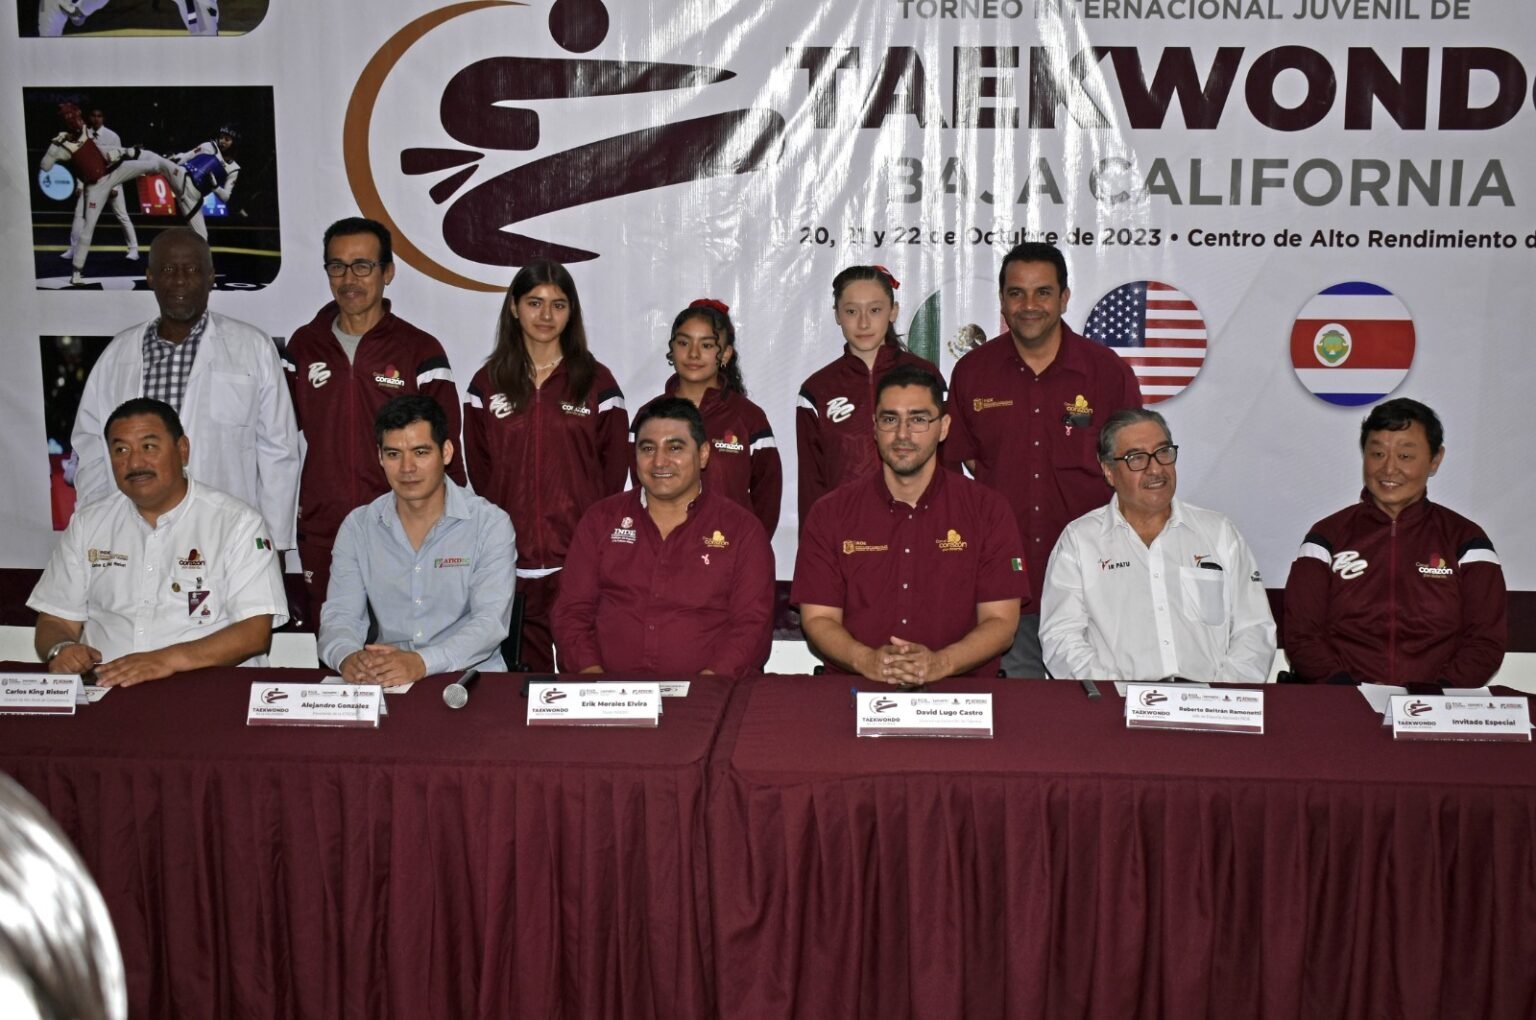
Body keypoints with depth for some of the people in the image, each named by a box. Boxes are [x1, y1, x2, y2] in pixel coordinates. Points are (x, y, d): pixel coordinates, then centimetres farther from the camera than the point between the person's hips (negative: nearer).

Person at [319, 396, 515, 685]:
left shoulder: (490, 524, -3)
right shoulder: (357, 527, 8)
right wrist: (347, 658, -24)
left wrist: (421, 662, -29)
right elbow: (339, 615, 2)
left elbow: (491, 621, -12)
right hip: (383, 682, 3)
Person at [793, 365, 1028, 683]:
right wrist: (865, 660, -16)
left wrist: (941, 663, -16)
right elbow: (817, 618, 4)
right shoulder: (830, 514, 8)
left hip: (960, 689, 1)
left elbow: (1000, 621, 1)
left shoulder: (987, 511, 6)